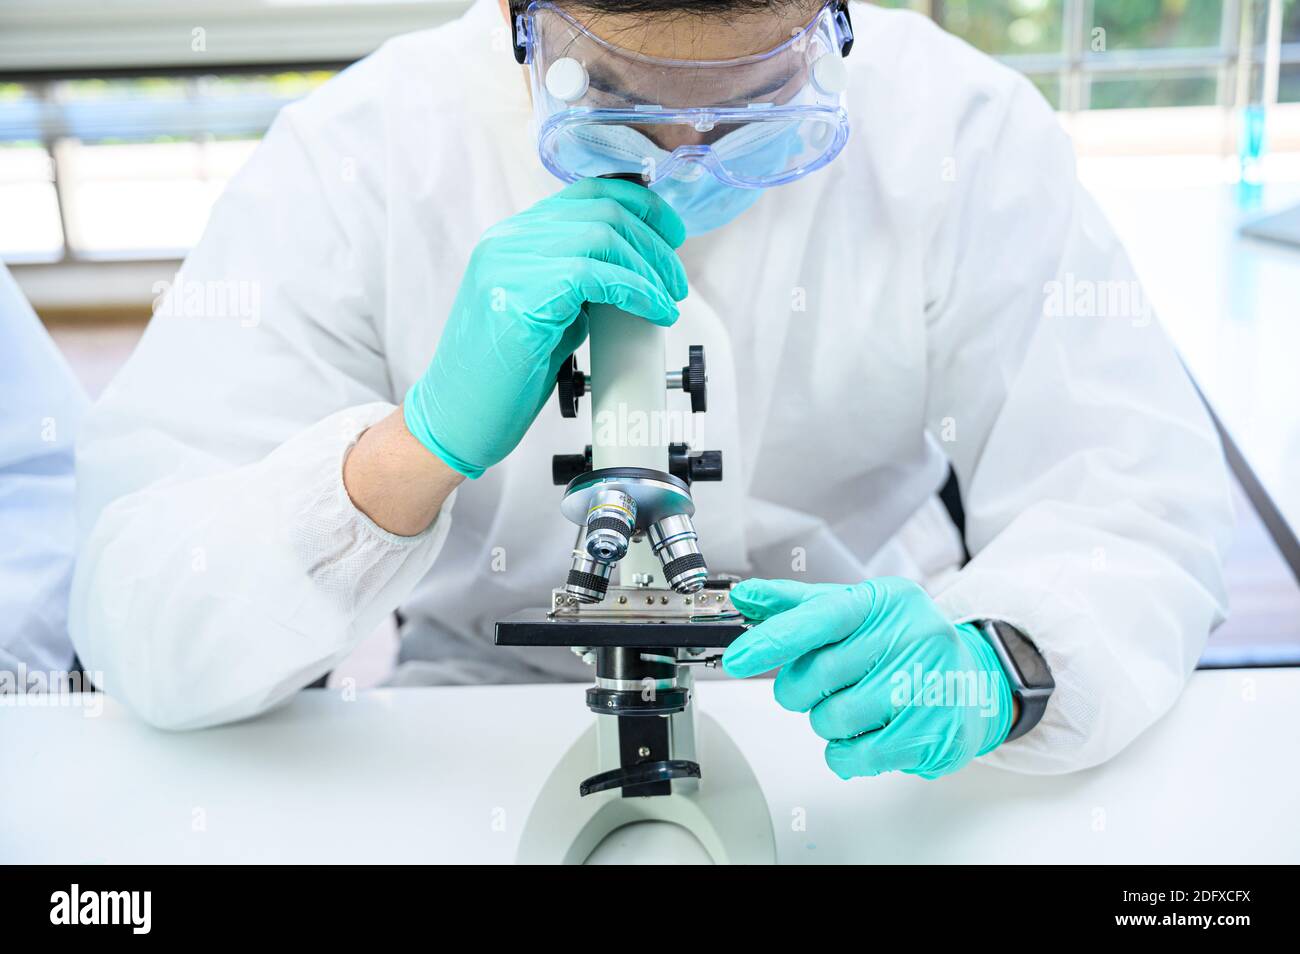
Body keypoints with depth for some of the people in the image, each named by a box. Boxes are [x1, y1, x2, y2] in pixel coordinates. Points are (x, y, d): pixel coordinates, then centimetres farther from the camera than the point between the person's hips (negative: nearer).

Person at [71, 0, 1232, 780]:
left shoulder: (964, 129, -9)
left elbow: (1139, 505, -9)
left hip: (857, 761, 3)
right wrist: (427, 444, -33)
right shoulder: (359, 157, -13)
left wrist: (992, 659, -29)